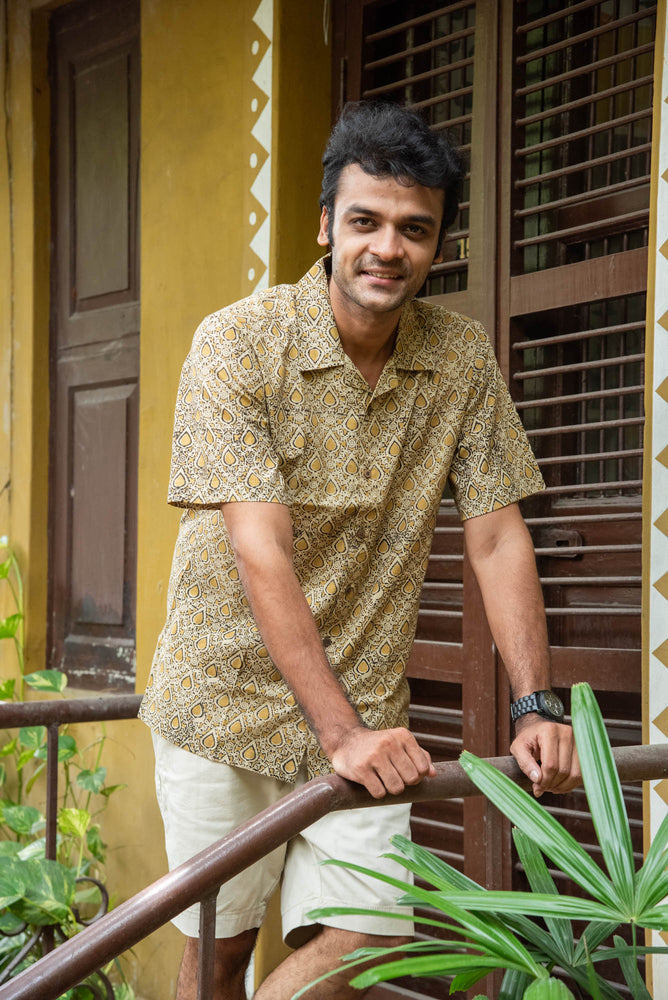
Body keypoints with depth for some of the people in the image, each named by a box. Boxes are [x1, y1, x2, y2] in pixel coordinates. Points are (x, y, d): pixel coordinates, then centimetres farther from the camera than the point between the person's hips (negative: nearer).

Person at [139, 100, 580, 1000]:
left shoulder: (463, 359, -2)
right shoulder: (237, 343, -14)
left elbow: (497, 537, -1)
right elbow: (259, 551, -22)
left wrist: (534, 706, -10)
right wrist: (338, 729, -27)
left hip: (365, 715, 3)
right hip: (227, 699, -3)